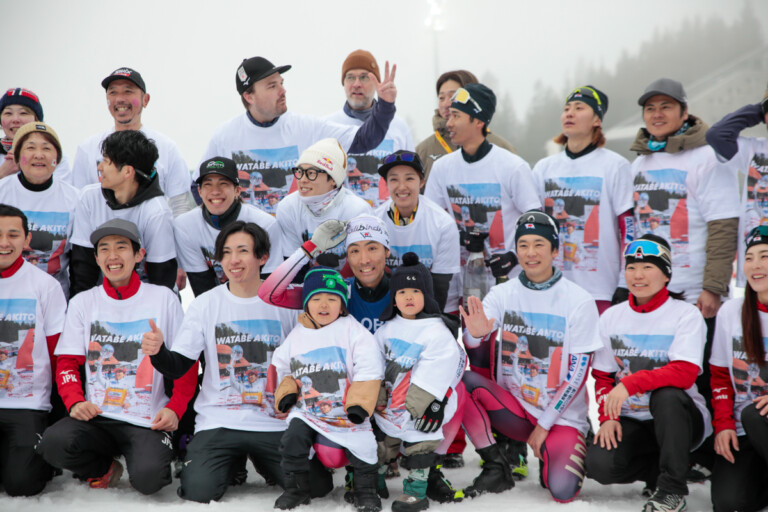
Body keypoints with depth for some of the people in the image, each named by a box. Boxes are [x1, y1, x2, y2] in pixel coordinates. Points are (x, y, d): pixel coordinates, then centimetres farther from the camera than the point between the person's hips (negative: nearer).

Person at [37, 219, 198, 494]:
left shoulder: (163, 299, 5)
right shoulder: (82, 302, 11)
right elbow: (67, 363, 9)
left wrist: (175, 409, -10)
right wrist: (75, 402, -11)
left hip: (147, 420, -2)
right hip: (96, 417, 2)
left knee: (147, 478, -30)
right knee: (53, 443, -29)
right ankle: (105, 468, 4)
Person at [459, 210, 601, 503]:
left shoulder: (579, 301, -6)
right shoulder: (501, 294, 2)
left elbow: (578, 371, -6)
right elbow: (475, 355, -10)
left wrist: (544, 424, -9)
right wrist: (474, 336, -35)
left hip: (561, 415, -3)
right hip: (512, 407, 3)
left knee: (562, 490, -26)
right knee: (461, 381, -24)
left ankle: (552, 457, 12)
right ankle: (496, 468, -9)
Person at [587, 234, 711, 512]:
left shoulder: (686, 314, -7)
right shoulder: (611, 317, 7)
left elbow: (684, 373, -21)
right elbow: (602, 377, 11)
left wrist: (631, 383, -31)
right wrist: (608, 417, -7)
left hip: (681, 418, -3)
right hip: (630, 421, 3)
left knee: (666, 395, -38)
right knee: (598, 464, -25)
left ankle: (672, 488, -22)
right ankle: (660, 469, 6)